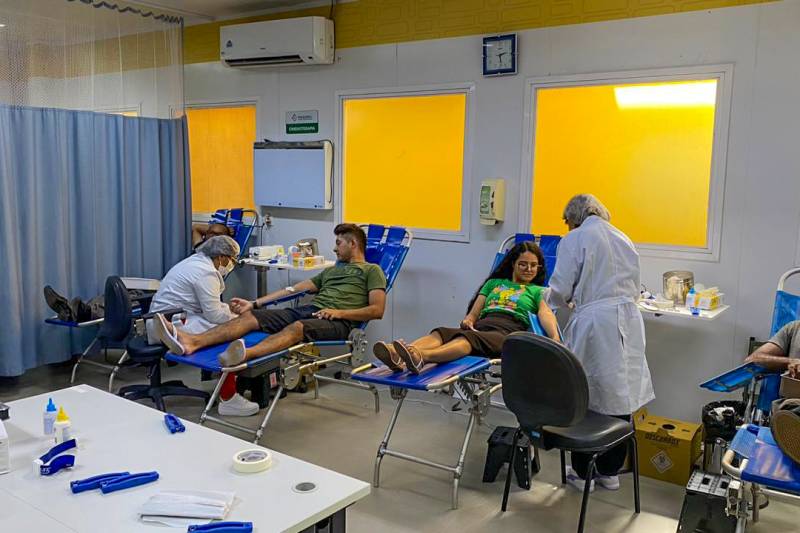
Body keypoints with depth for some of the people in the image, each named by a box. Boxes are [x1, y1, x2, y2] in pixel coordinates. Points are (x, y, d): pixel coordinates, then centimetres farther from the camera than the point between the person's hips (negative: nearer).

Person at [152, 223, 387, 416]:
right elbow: (295, 289, 25)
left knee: (297, 328, -40)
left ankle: (244, 354, -67)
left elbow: (377, 310, 0)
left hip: (336, 320, -6)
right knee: (249, 316, -17)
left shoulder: (372, 271, 16)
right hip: (306, 309, 7)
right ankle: (190, 341, -38)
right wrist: (254, 303, 15)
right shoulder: (331, 270, 35)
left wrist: (339, 312, -13)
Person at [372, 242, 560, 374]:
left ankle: (421, 357, -67)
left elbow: (546, 314, 3)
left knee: (468, 338, -37)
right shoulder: (494, 283, 33)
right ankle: (398, 357, -60)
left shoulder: (538, 291, 23)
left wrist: (555, 339, -17)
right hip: (479, 328, 4)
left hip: (506, 334, -4)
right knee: (441, 333, -30)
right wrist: (467, 321, 3)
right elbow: (473, 314, 28)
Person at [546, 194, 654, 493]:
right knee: (620, 397, 11)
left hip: (594, 325, -5)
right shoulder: (623, 239, 16)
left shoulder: (574, 240, -2)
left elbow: (560, 290, -6)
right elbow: (634, 288, 19)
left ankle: (582, 474, 16)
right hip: (628, 322, 6)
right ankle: (610, 472, 22)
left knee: (585, 399, 6)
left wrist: (568, 303, 17)